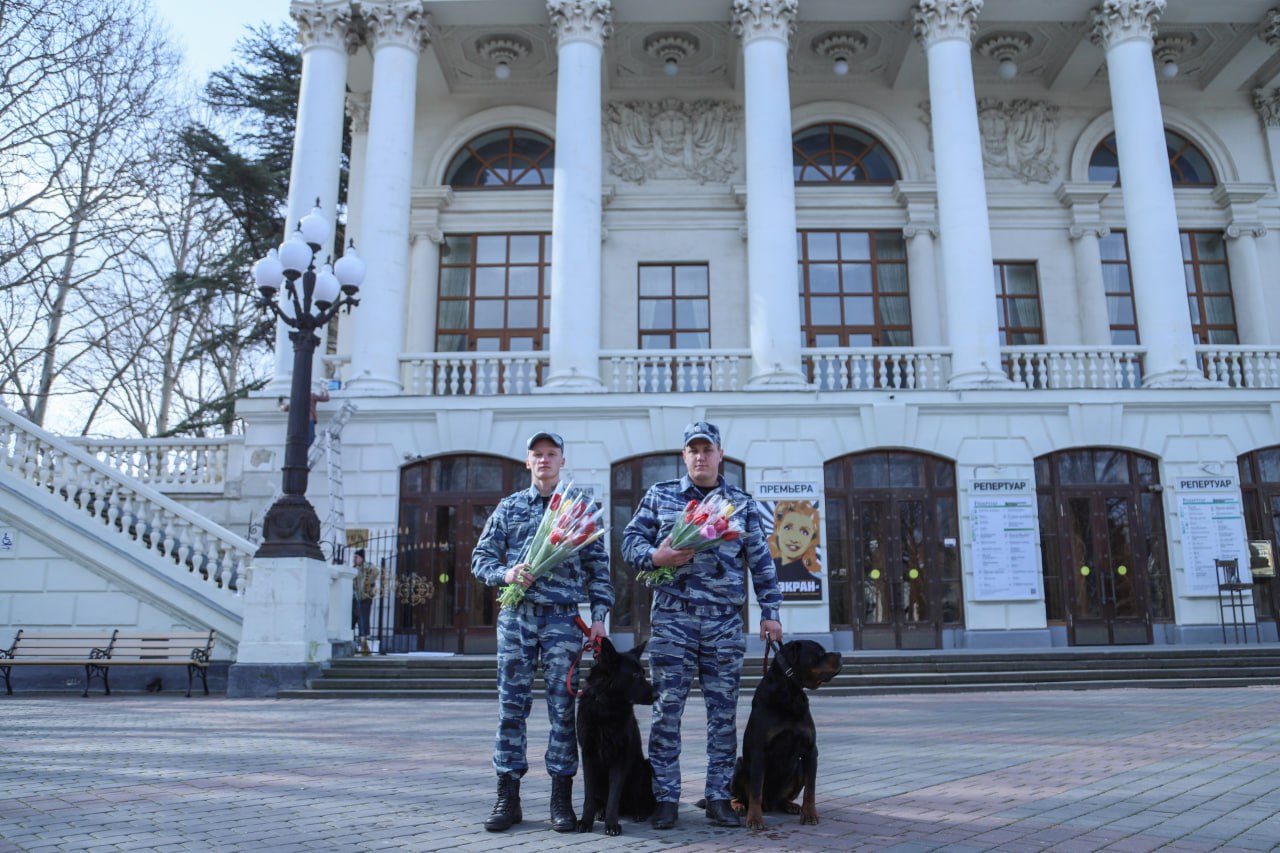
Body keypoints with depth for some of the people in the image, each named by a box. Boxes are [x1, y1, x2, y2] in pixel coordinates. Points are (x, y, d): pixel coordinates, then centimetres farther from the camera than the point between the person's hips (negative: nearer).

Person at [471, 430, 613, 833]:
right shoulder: (509, 507, 11)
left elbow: (598, 566, 7)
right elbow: (481, 557, 11)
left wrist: (599, 615, -1)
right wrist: (505, 573, -9)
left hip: (563, 618, -1)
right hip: (516, 616, 1)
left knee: (563, 707, 0)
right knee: (511, 705, 2)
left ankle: (562, 799, 8)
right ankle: (508, 798, 11)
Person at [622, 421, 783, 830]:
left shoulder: (742, 503, 10)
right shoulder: (659, 495, 8)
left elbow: (761, 562, 11)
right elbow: (631, 538, 7)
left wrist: (769, 611, 6)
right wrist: (655, 556, -13)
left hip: (725, 623, 1)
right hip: (672, 617, -1)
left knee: (723, 712, 5)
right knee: (667, 709, 0)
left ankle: (719, 797, 16)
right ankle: (666, 798, 10)